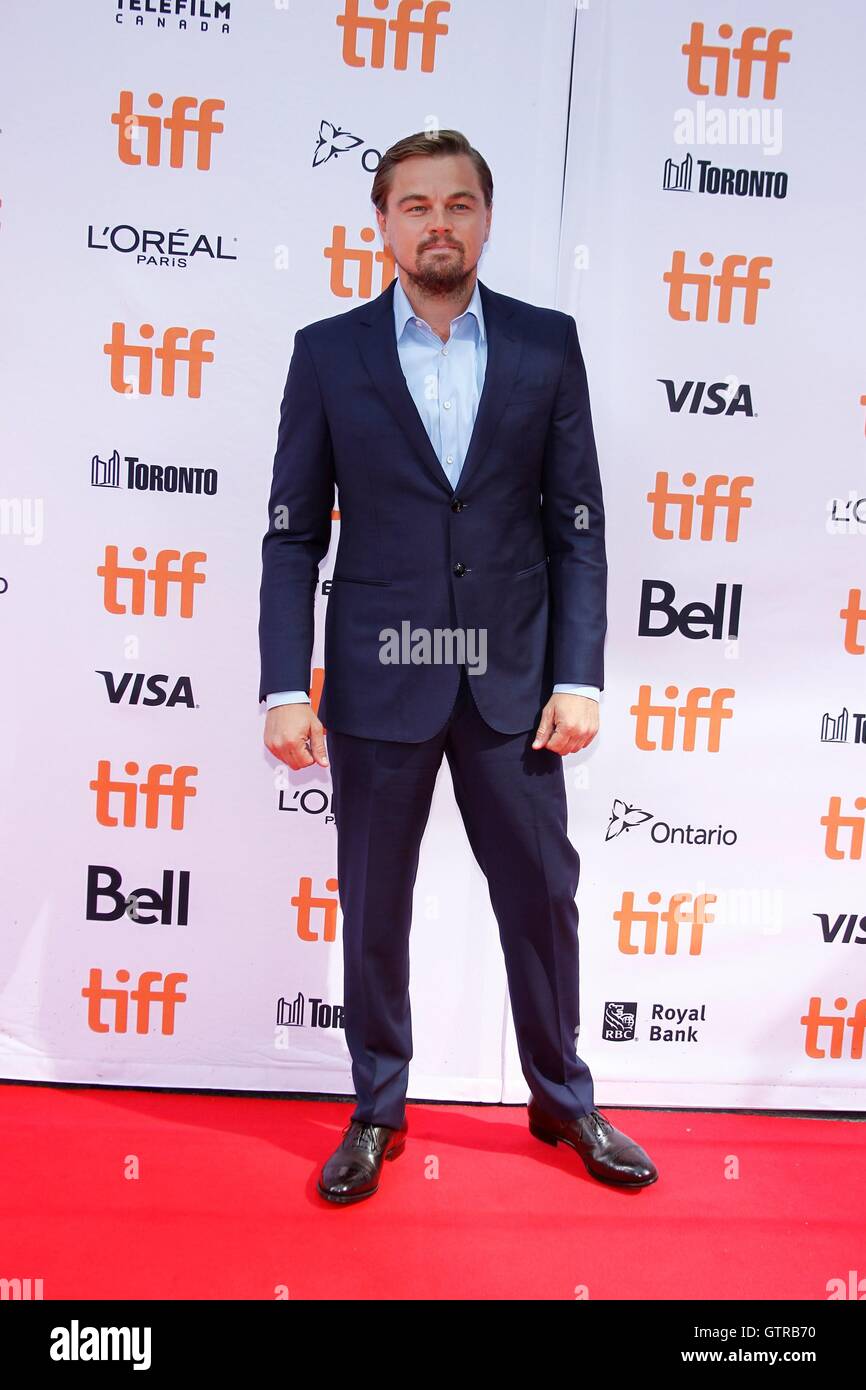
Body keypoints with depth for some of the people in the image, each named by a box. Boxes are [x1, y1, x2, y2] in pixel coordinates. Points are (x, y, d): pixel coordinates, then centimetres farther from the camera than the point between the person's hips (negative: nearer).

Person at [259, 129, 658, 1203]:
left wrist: (579, 675, -4)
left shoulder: (546, 345, 5)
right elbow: (292, 534, 1)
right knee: (373, 906, 10)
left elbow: (577, 524, 3)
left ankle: (563, 1099, 34)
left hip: (512, 678, 1)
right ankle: (377, 1110, 32)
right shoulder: (328, 353, 3)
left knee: (542, 893, 10)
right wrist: (285, 687, -6)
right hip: (378, 680, 0)